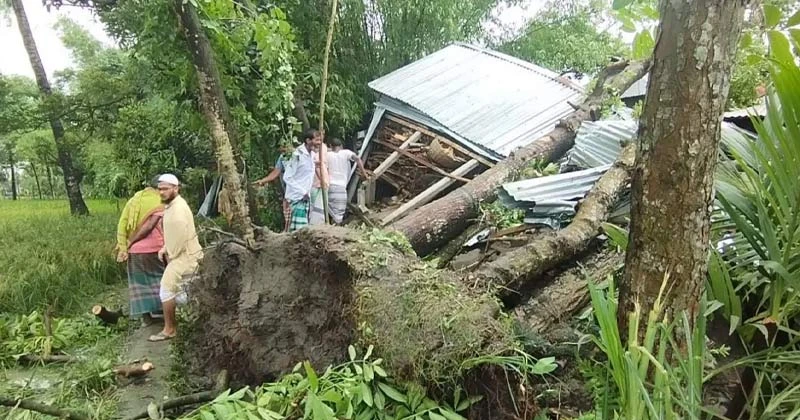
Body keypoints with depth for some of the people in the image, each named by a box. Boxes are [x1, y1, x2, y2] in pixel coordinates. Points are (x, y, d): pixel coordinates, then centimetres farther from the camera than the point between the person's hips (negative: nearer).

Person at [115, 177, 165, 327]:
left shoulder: (134, 199, 7)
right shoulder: (160, 203, -8)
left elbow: (122, 224, 1)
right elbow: (149, 227, -16)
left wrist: (123, 247, 0)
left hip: (135, 250, 4)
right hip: (154, 248, -4)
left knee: (140, 283, 13)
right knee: (159, 277, 16)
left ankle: (145, 316, 16)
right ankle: (158, 308, 21)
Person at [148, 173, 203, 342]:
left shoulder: (178, 208, -21)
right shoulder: (171, 206, 12)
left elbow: (181, 236, -25)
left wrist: (171, 256, -12)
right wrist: (165, 248, 9)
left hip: (183, 257, -10)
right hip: (182, 256, 10)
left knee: (166, 290, -5)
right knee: (178, 291, 17)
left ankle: (169, 329, 7)